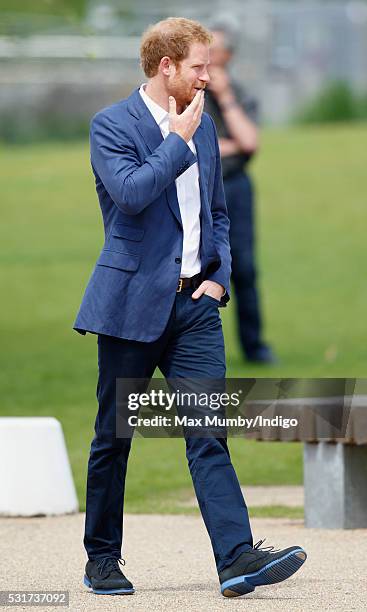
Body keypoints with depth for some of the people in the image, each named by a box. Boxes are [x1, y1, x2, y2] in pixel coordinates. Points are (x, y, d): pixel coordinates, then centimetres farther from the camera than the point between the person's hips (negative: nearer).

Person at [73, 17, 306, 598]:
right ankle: (102, 558, 18)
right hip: (133, 301, -4)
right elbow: (130, 192, -23)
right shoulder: (112, 125, -6)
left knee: (209, 434, -7)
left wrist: (219, 276, 8)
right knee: (113, 438, 6)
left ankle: (237, 557, -15)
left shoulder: (203, 126, 14)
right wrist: (179, 141, -15)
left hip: (194, 303, 5)